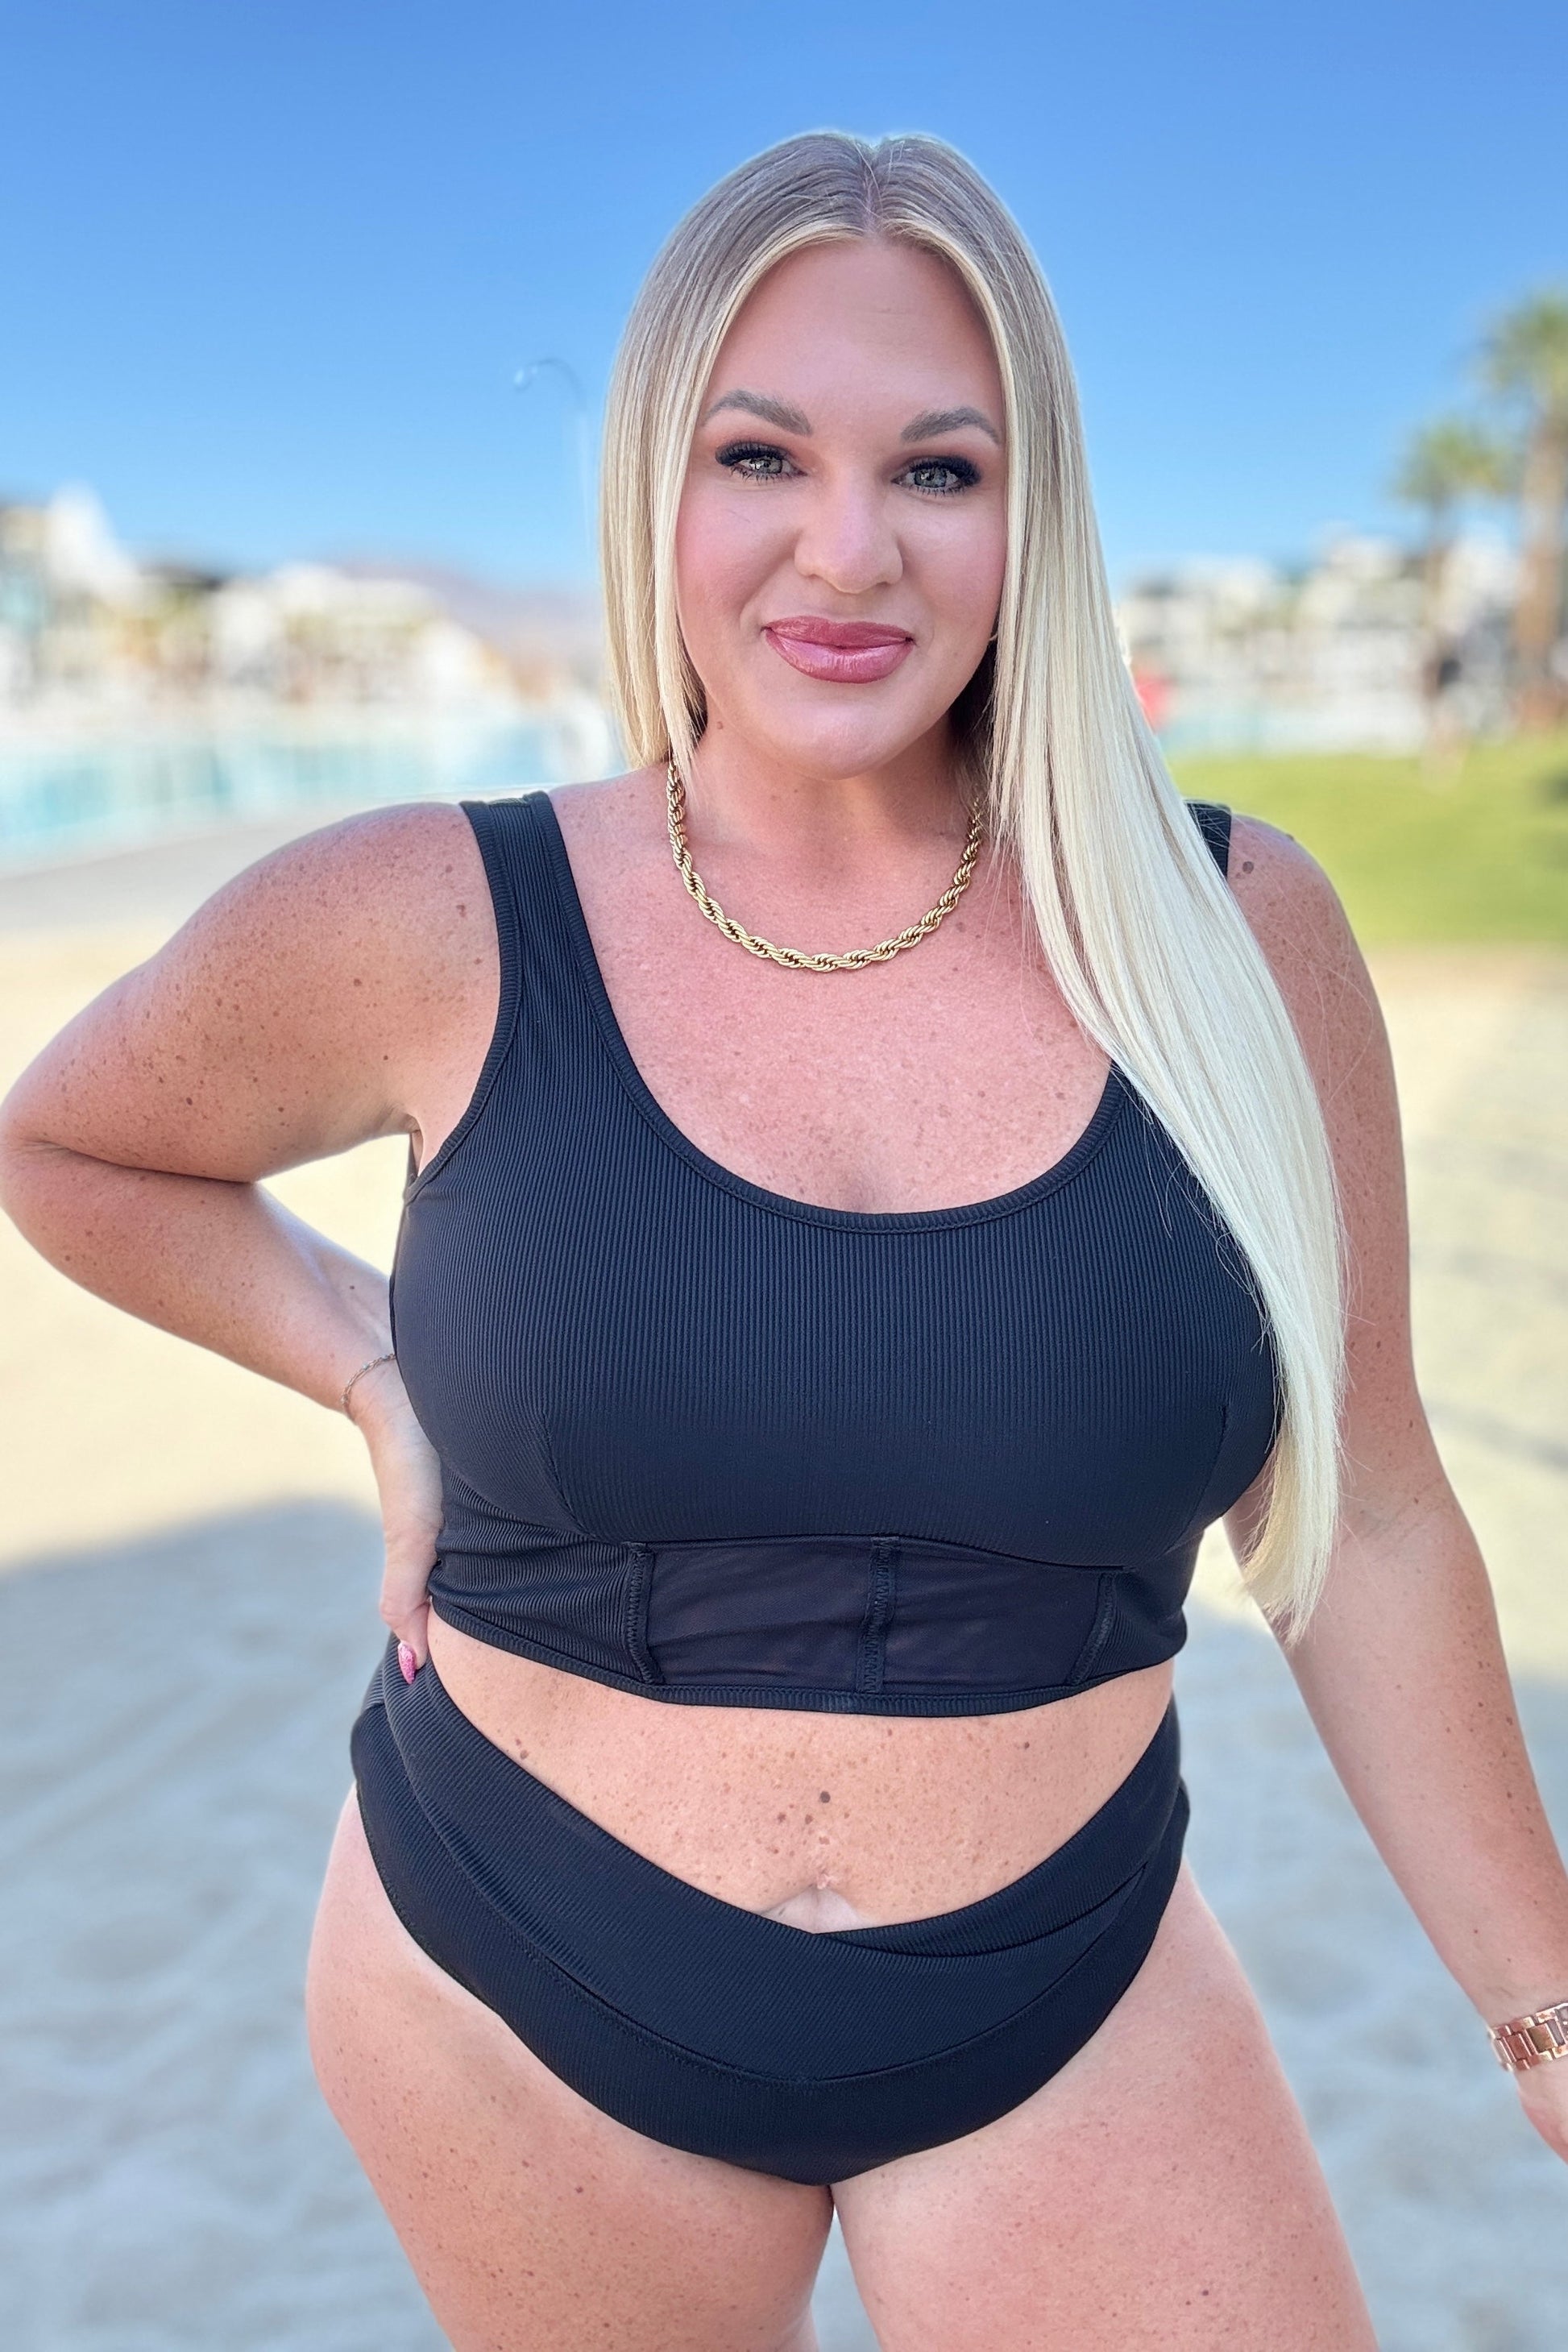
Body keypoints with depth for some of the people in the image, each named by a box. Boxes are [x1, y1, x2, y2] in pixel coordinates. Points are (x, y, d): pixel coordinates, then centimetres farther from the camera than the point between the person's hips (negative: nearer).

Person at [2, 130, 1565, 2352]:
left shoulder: (1235, 936, -10)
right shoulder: (428, 932, -13)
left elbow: (1361, 1523, -1)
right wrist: (374, 1369, -5)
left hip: (1072, 2014, 1)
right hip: (522, 1998, 0)